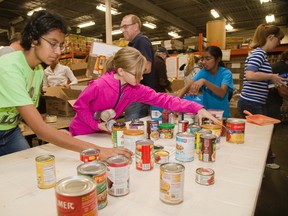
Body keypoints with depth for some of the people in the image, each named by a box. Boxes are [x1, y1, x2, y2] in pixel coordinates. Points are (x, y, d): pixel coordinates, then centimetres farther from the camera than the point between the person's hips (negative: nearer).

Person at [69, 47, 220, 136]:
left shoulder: (136, 90, -16)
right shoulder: (99, 86, -30)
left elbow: (163, 100, -23)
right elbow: (79, 105, -16)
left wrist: (197, 108, -30)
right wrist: (96, 124, -24)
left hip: (103, 132, 4)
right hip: (82, 133, -4)